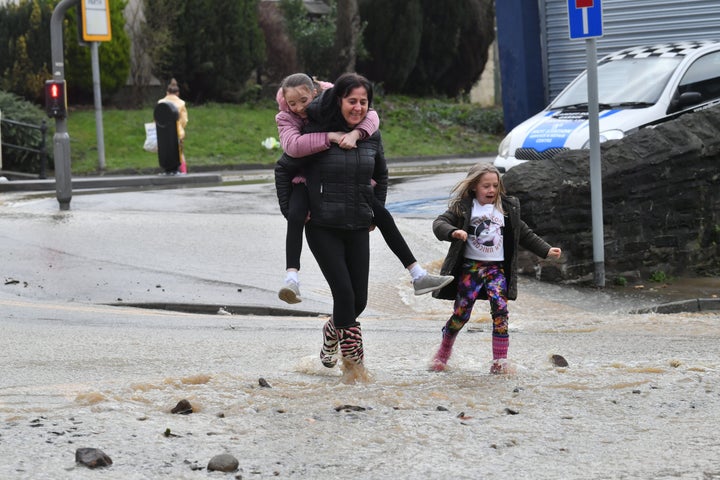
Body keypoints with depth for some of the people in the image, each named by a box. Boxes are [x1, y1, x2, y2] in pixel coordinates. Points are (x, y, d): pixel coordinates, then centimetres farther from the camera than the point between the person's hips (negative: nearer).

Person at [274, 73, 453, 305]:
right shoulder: (285, 118, -16)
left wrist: (354, 134, -41)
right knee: (296, 216, -35)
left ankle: (418, 276, 5)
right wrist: (331, 137, -43)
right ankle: (291, 279, -46)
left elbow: (370, 116, -20)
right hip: (304, 180, -3)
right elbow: (292, 145, -37)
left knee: (382, 214, -1)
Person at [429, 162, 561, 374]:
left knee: (500, 308, -15)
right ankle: (443, 353, 20)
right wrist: (453, 232, -31)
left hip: (497, 268, 2)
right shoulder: (462, 207, -1)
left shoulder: (508, 208, 10)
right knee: (461, 312, -2)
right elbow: (440, 223, -10)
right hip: (470, 267, -2)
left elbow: (524, 234, 18)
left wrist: (546, 250, 12)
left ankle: (500, 361, -13)